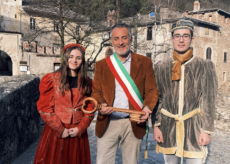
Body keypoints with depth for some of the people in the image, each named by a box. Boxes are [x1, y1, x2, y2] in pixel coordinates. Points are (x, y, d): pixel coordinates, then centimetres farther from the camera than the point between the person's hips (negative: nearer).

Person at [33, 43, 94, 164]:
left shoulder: (87, 82, 8)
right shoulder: (51, 79, -1)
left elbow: (90, 109, 5)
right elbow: (44, 108, -5)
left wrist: (80, 128, -8)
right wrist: (60, 129, -11)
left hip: (78, 133, 3)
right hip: (55, 132, -2)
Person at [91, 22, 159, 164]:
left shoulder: (145, 62, 6)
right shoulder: (101, 65, 9)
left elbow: (152, 90, 3)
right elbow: (96, 91, 6)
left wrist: (147, 107, -16)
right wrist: (101, 105, -15)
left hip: (134, 123, 0)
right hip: (108, 123, 1)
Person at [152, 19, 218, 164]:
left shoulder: (205, 66, -1)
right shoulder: (161, 67, 4)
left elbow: (209, 101, -3)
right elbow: (157, 98, 5)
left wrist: (207, 130, -5)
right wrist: (156, 125, 0)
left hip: (194, 128, -2)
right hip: (168, 128, 2)